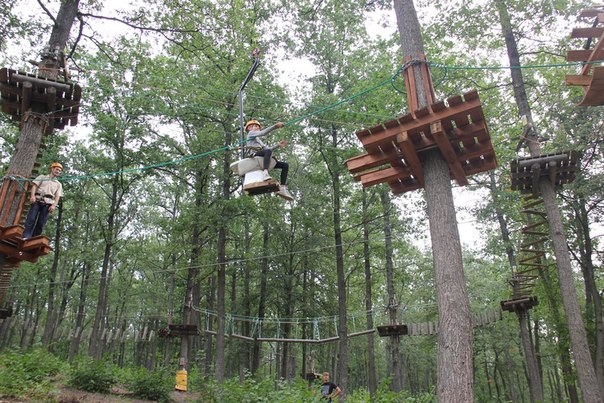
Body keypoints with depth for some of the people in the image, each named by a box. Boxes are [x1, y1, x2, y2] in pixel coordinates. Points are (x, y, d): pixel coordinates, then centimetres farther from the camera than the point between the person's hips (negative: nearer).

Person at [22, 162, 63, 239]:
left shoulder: (58, 184, 23)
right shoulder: (42, 177, 21)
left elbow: (57, 196, 11)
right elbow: (34, 185, 7)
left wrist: (54, 205, -7)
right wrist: (32, 195, -11)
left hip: (48, 202, 1)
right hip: (37, 199, -1)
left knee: (41, 223, -9)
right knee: (31, 219, -15)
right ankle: (26, 237, -22)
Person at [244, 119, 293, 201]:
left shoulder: (259, 140, 40)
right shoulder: (251, 133, 18)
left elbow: (268, 148, 25)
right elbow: (263, 133, -3)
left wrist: (278, 145, 13)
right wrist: (276, 126, -8)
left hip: (261, 159, 8)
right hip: (253, 155, -8)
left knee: (285, 165, 1)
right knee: (268, 151, -39)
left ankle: (283, 188, -14)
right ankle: (265, 173, -58)